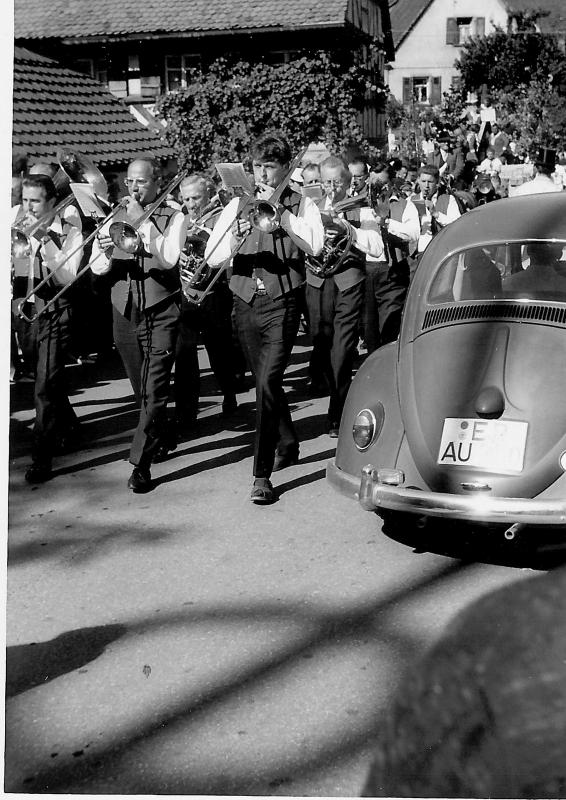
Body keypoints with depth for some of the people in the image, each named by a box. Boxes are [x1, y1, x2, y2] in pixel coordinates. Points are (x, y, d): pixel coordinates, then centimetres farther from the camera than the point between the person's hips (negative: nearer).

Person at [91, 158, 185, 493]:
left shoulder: (173, 218, 0)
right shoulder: (115, 218, 9)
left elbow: (168, 258, -19)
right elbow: (97, 268, 2)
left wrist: (142, 221, -16)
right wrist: (106, 254, -20)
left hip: (161, 313, -4)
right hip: (124, 312, 4)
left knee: (155, 388, -9)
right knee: (141, 388, 16)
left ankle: (142, 462, -7)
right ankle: (162, 435, 40)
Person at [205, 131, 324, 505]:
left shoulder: (301, 204, 2)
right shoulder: (238, 205, 9)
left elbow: (315, 244, -18)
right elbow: (212, 258, 1)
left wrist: (278, 209, -18)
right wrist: (234, 240, -19)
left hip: (282, 304, -4)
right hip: (246, 303, 4)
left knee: (268, 380, -17)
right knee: (266, 381, 16)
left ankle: (262, 475, -14)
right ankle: (287, 444, 40)